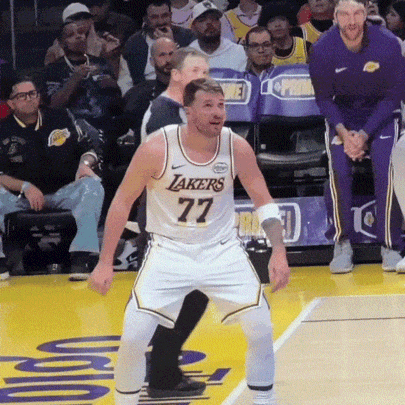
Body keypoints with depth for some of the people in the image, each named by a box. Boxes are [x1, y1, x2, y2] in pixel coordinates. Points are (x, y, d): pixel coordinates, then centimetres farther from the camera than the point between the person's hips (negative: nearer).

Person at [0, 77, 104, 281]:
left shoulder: (60, 119, 10)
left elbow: (87, 147, 15)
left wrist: (85, 164, -9)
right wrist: (25, 187, -19)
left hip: (64, 194, 1)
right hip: (22, 202, -1)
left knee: (91, 185, -28)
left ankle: (80, 258, -40)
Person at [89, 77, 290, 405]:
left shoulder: (237, 148, -11)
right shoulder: (157, 148, -17)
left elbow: (264, 202, 0)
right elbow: (123, 201, -6)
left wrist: (279, 252, -13)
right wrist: (105, 263, -7)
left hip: (222, 251, 2)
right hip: (169, 251, -2)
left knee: (261, 329, -8)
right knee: (133, 338, -11)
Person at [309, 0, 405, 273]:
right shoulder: (323, 49, -17)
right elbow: (323, 98, -4)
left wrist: (364, 135, -19)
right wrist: (344, 133, -20)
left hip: (381, 114, -1)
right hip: (341, 115, 1)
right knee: (339, 169, -22)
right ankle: (343, 244, -11)